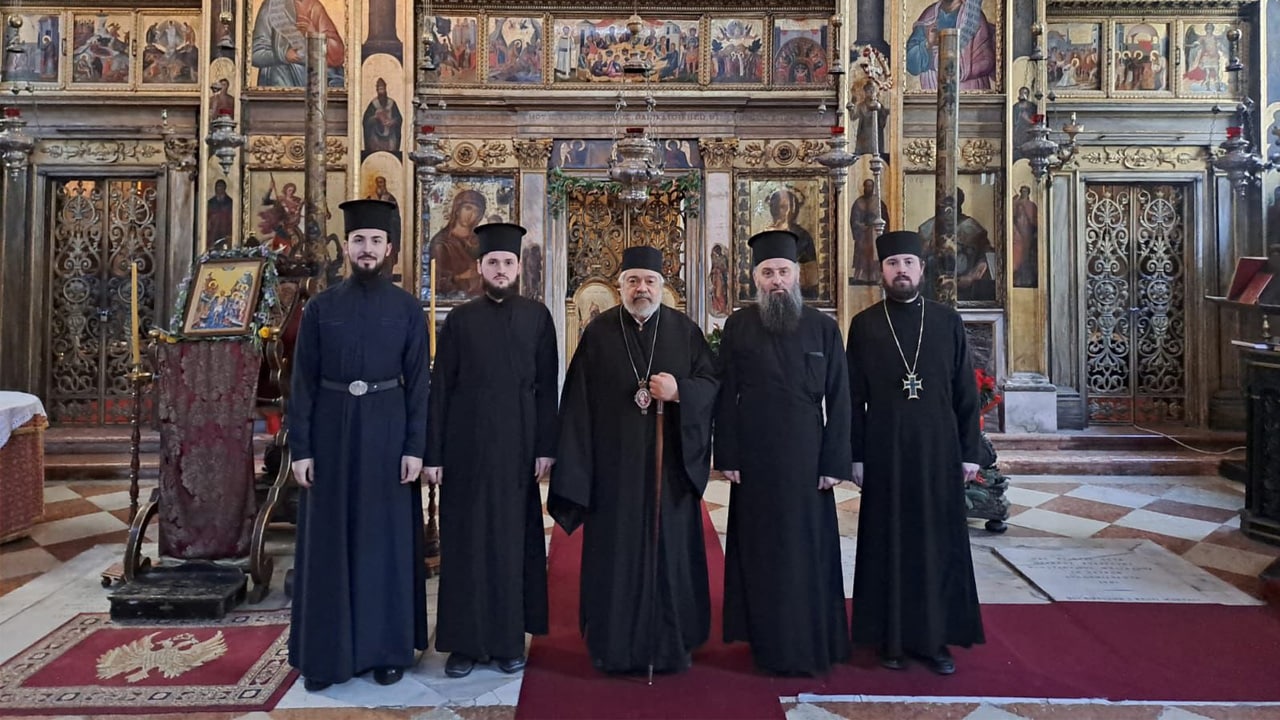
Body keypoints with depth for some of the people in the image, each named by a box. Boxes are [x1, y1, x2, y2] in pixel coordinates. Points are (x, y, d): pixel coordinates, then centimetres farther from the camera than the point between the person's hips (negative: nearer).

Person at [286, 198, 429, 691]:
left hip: (386, 431, -1)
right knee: (328, 542, 6)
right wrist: (300, 448, -4)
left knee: (387, 539, 6)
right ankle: (325, 653, 19)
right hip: (331, 431, 1)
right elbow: (302, 383, 2)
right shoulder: (320, 308, 3)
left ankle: (388, 648, 19)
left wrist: (416, 446, -8)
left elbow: (418, 383, -1)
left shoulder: (408, 309, 1)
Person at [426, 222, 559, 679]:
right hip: (466, 446, 0)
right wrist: (433, 453, -3)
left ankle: (511, 638, 18)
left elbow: (547, 386, 3)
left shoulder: (537, 317, 5)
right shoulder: (460, 320, 5)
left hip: (517, 446, 0)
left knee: (513, 541, 6)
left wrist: (545, 446, -4)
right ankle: (464, 641, 16)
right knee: (465, 542, 5)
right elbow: (439, 389, 2)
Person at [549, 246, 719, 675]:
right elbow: (578, 403, 0)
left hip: (670, 466, 1)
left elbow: (712, 383, 3)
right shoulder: (598, 333, 2)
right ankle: (615, 646, 21)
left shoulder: (685, 330, 4)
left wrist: (679, 391, -18)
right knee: (616, 555, 6)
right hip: (615, 466, 0)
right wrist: (575, 470, -5)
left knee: (670, 553, 8)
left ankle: (672, 645, 23)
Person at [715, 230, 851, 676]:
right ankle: (770, 643, 21)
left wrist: (834, 462, -5)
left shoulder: (823, 328, 2)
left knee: (808, 550, 7)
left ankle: (811, 643, 22)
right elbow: (726, 397, 0)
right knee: (762, 550, 8)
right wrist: (727, 457, -6)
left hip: (806, 459, 0)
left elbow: (838, 400, 0)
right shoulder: (738, 327, 1)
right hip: (754, 460, 0)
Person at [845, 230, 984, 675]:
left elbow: (966, 393, 5)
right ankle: (892, 638, 19)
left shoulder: (948, 322, 4)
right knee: (888, 545, 7)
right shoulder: (864, 325, 1)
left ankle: (937, 638, 21)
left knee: (940, 544, 7)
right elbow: (854, 398, 0)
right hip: (884, 454, -1)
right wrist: (854, 456, -4)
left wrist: (970, 452, 1)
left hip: (939, 452, 1)